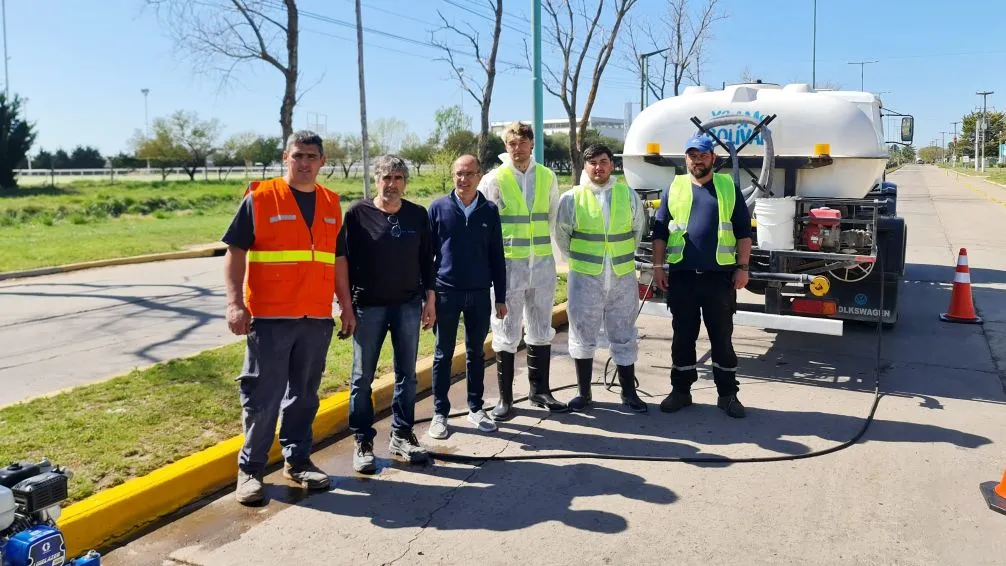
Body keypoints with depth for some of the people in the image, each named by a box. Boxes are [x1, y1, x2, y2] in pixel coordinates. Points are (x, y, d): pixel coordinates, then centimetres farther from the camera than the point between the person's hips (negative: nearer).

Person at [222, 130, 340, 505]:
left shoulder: (331, 203, 10)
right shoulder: (259, 198, -4)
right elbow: (235, 253, -5)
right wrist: (235, 302, -15)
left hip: (317, 318, 4)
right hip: (269, 317, -4)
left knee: (304, 395, 13)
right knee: (262, 396, 2)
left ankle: (297, 460, 26)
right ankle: (251, 468, 15)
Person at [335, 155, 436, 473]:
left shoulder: (418, 215, 5)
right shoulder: (358, 214, -4)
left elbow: (426, 261, 9)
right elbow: (341, 260, -4)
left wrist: (430, 300, 6)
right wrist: (346, 308, -7)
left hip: (409, 304, 3)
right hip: (368, 306, -2)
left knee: (407, 374, 9)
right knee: (363, 377, 3)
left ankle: (402, 435, 22)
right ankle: (363, 442, 14)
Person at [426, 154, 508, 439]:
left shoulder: (490, 211, 3)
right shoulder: (438, 208, -2)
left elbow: (497, 257, 7)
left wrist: (500, 297, 6)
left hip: (480, 295, 2)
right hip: (446, 293, -2)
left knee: (476, 353, 12)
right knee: (444, 355, 6)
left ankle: (476, 408, 24)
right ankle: (440, 413, 16)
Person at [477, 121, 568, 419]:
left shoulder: (547, 177, 6)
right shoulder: (493, 180, -5)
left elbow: (554, 217, 13)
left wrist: (545, 245, 8)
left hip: (543, 264, 4)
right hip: (507, 265, -3)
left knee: (541, 331, 13)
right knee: (506, 333, 4)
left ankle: (540, 390, 28)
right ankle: (505, 398, 15)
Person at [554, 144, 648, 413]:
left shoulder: (629, 195, 3)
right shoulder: (571, 198, -4)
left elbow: (637, 230, 14)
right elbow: (562, 235, 6)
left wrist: (624, 257, 12)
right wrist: (577, 259, 8)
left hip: (623, 278, 2)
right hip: (584, 278, -1)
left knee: (624, 337, 10)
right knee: (583, 336, 7)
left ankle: (629, 393, 21)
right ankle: (583, 392, 20)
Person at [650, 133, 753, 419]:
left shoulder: (729, 187, 6)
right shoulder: (673, 189, 9)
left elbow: (743, 231, 5)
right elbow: (660, 231, 8)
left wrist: (742, 268, -2)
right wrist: (658, 267, 1)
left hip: (720, 275, -1)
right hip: (682, 275, 1)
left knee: (722, 337, 6)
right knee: (683, 336, 8)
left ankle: (727, 394, 16)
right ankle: (681, 390, 19)